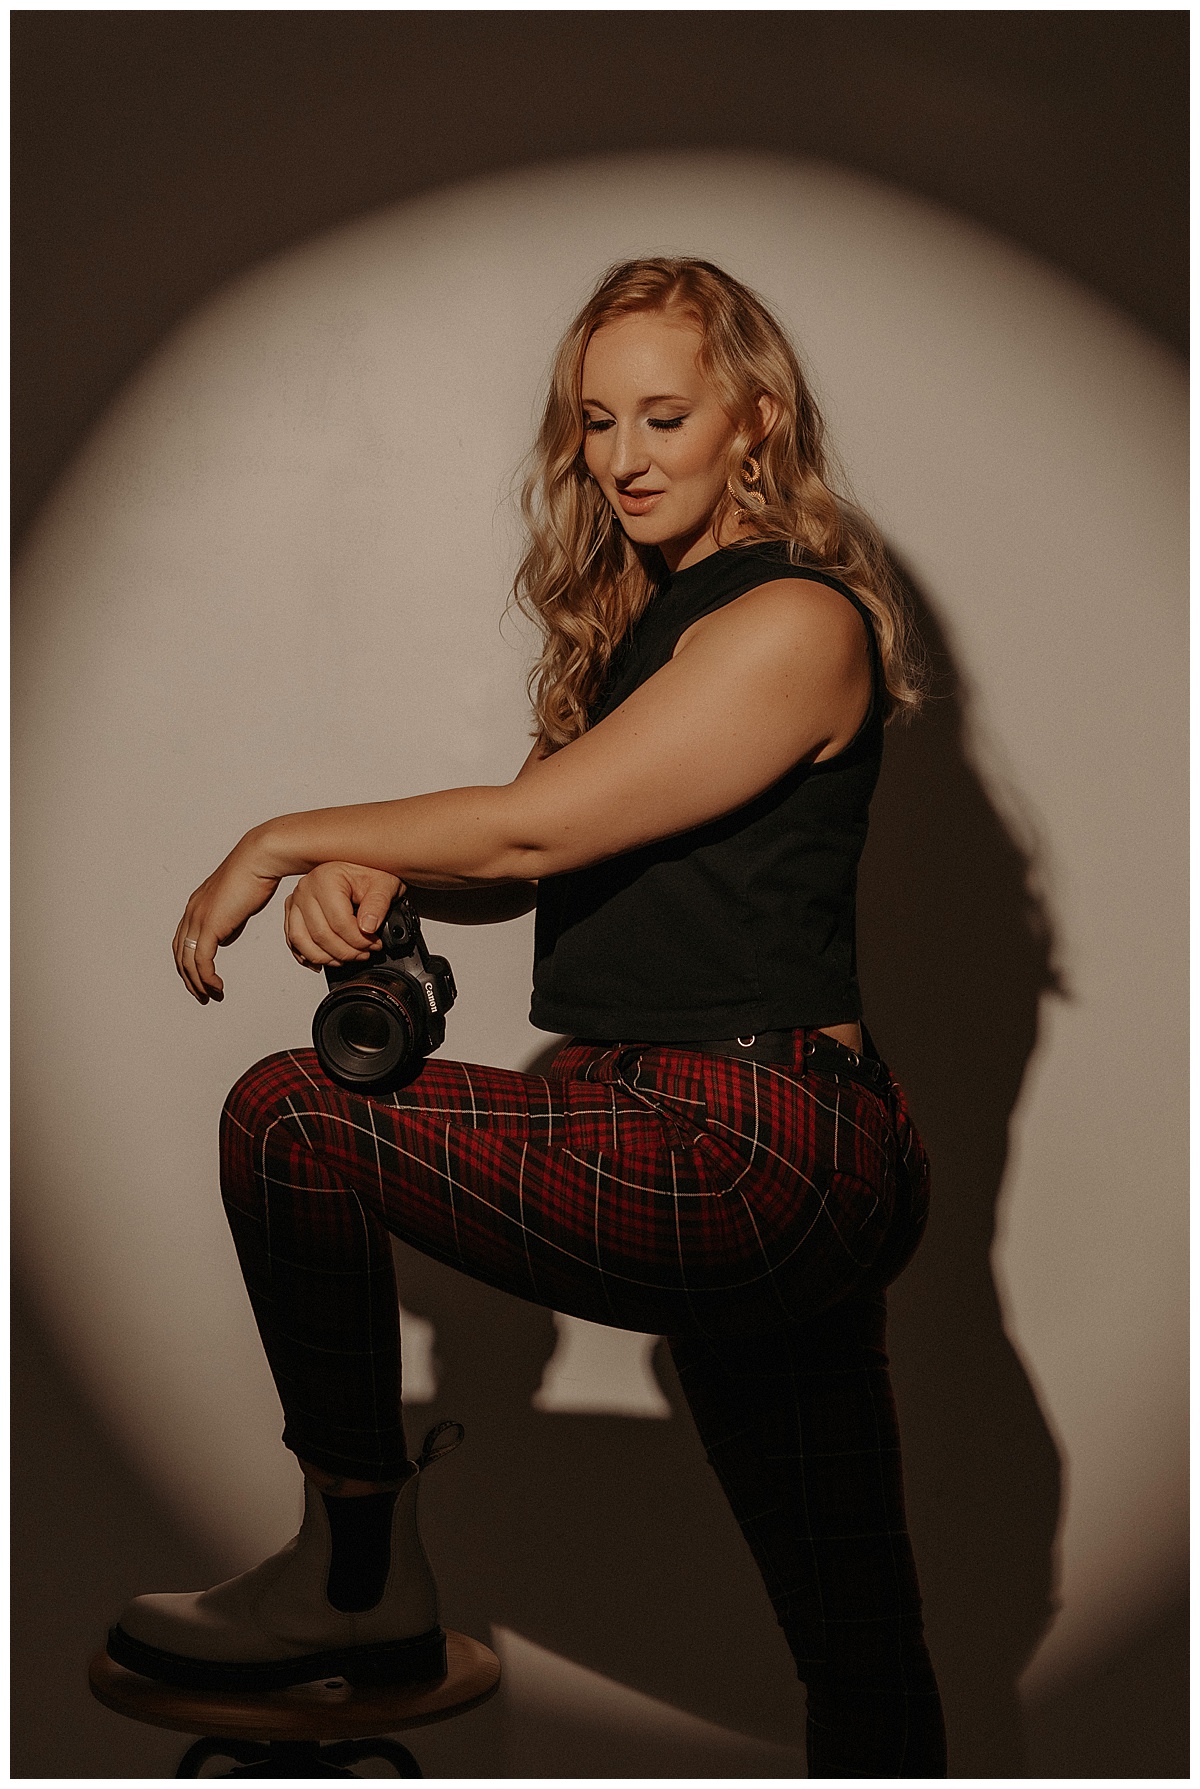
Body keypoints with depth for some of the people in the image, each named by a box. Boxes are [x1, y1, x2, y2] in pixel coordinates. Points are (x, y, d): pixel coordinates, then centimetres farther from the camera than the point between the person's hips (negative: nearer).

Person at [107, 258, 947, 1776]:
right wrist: (361, 875, -8)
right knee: (858, 1639, 13)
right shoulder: (648, 621, 21)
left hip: (745, 1151, -9)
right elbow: (520, 870, 14)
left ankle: (360, 1579, 2)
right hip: (790, 1173, 9)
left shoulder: (796, 621, -8)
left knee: (289, 1120, -9)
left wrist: (287, 839, -3)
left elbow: (539, 827, -15)